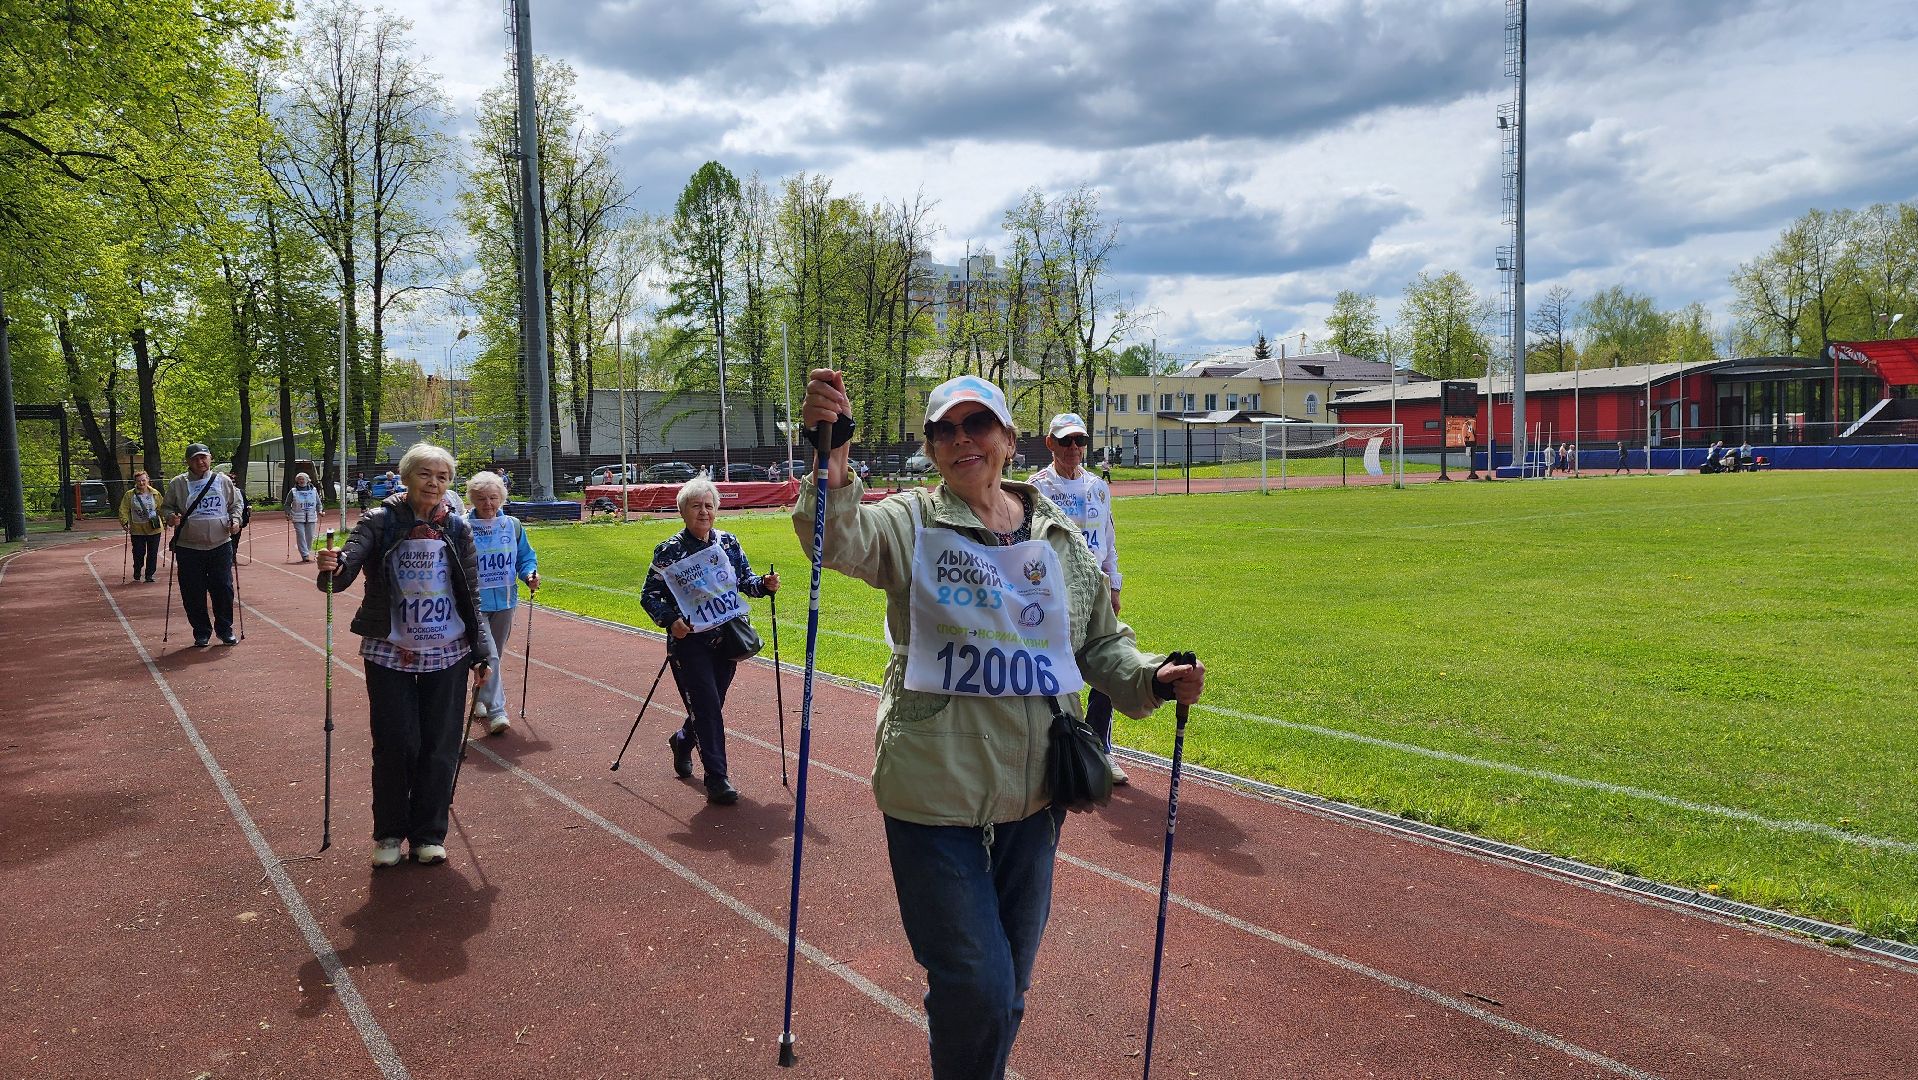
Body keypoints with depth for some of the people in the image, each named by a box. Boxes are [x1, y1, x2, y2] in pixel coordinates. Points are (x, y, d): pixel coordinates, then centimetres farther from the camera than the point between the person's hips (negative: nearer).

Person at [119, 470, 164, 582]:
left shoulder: (155, 494, 4)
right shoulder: (129, 495, 1)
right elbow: (124, 510, 2)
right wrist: (125, 522, -10)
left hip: (154, 529, 1)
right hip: (137, 530, -1)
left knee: (152, 553, 3)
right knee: (138, 553, 0)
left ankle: (149, 575, 13)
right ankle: (137, 573, 22)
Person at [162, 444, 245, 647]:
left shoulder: (223, 481, 7)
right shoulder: (178, 483, 3)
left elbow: (235, 504, 16)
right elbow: (166, 507, 11)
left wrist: (235, 520, -2)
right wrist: (171, 517, -11)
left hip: (220, 545, 1)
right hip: (189, 548, 0)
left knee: (223, 589, 2)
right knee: (193, 593, 2)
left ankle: (225, 630, 16)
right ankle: (202, 633, 14)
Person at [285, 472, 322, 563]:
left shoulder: (313, 490, 8)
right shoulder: (293, 491, 4)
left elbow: (318, 503, 15)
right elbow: (287, 504, 9)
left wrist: (319, 511, -2)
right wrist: (288, 514, -5)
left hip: (311, 518, 2)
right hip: (298, 518, -2)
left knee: (310, 536, 4)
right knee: (301, 536, -10)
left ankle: (307, 553, 18)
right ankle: (305, 555, -13)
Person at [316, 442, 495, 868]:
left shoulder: (457, 529, 2)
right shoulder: (379, 522, -5)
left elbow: (471, 598, 7)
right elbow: (350, 561, -19)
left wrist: (482, 652, 5)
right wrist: (332, 568, -43)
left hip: (447, 655, 2)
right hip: (389, 653, -2)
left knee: (440, 747, 5)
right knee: (395, 746, 0)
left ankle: (428, 835, 21)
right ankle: (389, 833, 21)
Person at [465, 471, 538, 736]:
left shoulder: (513, 525, 3)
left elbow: (525, 557, 12)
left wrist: (530, 574, -8)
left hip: (504, 602, 5)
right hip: (474, 603, -5)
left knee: (495, 654, 17)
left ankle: (480, 700, 38)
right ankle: (495, 711, -9)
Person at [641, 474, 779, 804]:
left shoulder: (728, 542, 5)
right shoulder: (669, 551, -8)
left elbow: (744, 579, 13)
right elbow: (649, 595, -4)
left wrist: (764, 584, -8)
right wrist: (669, 619, -21)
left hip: (726, 639, 5)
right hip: (689, 642, -5)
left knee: (711, 706, 16)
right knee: (707, 707, -10)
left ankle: (682, 741, 48)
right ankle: (717, 779, -3)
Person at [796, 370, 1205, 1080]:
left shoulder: (1059, 538, 5)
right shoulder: (910, 523, -5)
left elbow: (1101, 643, 13)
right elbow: (838, 540, -26)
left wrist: (1153, 678, -6)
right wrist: (831, 466, -46)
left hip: (1035, 790, 4)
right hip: (935, 790, -4)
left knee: (1011, 977, 20)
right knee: (974, 982, 1)